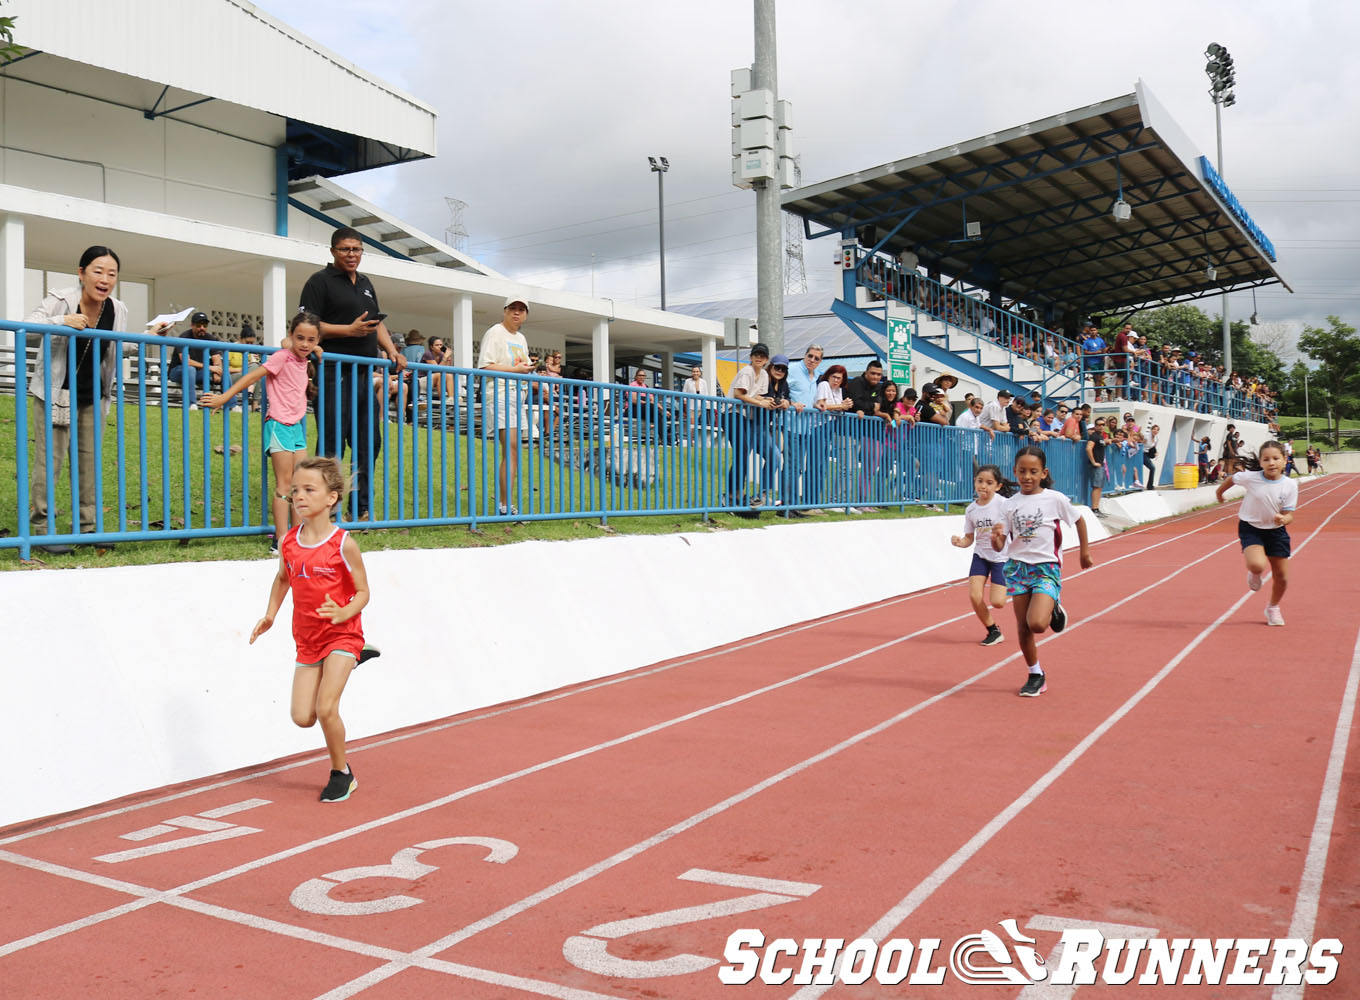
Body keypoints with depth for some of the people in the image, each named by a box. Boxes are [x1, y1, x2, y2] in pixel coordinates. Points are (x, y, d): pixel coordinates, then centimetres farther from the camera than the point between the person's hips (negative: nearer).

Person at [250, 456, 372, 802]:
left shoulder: (343, 543, -14)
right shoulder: (289, 543, 0)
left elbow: (362, 592, -8)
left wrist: (344, 613, -26)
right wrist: (270, 614, 10)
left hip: (341, 634, -5)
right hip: (307, 639, 5)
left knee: (326, 709, -13)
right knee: (302, 717, -1)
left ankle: (341, 773, 10)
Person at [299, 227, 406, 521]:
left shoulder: (365, 283, 22)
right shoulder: (320, 281, 0)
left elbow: (378, 323, 26)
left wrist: (392, 351, 9)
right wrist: (350, 330, -15)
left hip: (366, 374, 7)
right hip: (335, 373, -7)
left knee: (369, 443, 9)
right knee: (332, 444, -6)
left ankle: (362, 508, 18)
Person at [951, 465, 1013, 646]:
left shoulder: (1004, 504, -15)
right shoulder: (971, 510, -1)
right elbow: (969, 538, 6)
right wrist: (960, 542, -15)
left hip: (1002, 557, -4)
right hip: (980, 556, 4)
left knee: (997, 602, -10)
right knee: (974, 596, -10)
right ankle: (993, 631, 14)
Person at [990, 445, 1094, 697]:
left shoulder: (1055, 499, -6)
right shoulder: (1010, 505, 1)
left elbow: (1078, 521, 11)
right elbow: (1000, 546, 1)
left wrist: (1085, 553, 16)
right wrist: (996, 538, -22)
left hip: (1047, 568, -3)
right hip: (1017, 567, 3)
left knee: (1037, 624, -22)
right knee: (1023, 627, 6)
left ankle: (1053, 609, 13)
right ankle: (1035, 675, 25)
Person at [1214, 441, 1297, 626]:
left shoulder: (1290, 485, -14)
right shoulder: (1250, 478, -18)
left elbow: (1289, 515, -10)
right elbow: (1231, 479, 5)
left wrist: (1284, 519, -33)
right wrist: (1219, 491, 21)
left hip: (1276, 531, 2)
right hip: (1251, 528, -2)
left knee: (1281, 576, 6)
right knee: (1257, 565, -28)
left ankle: (1273, 608, 35)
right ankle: (1255, 574, 12)